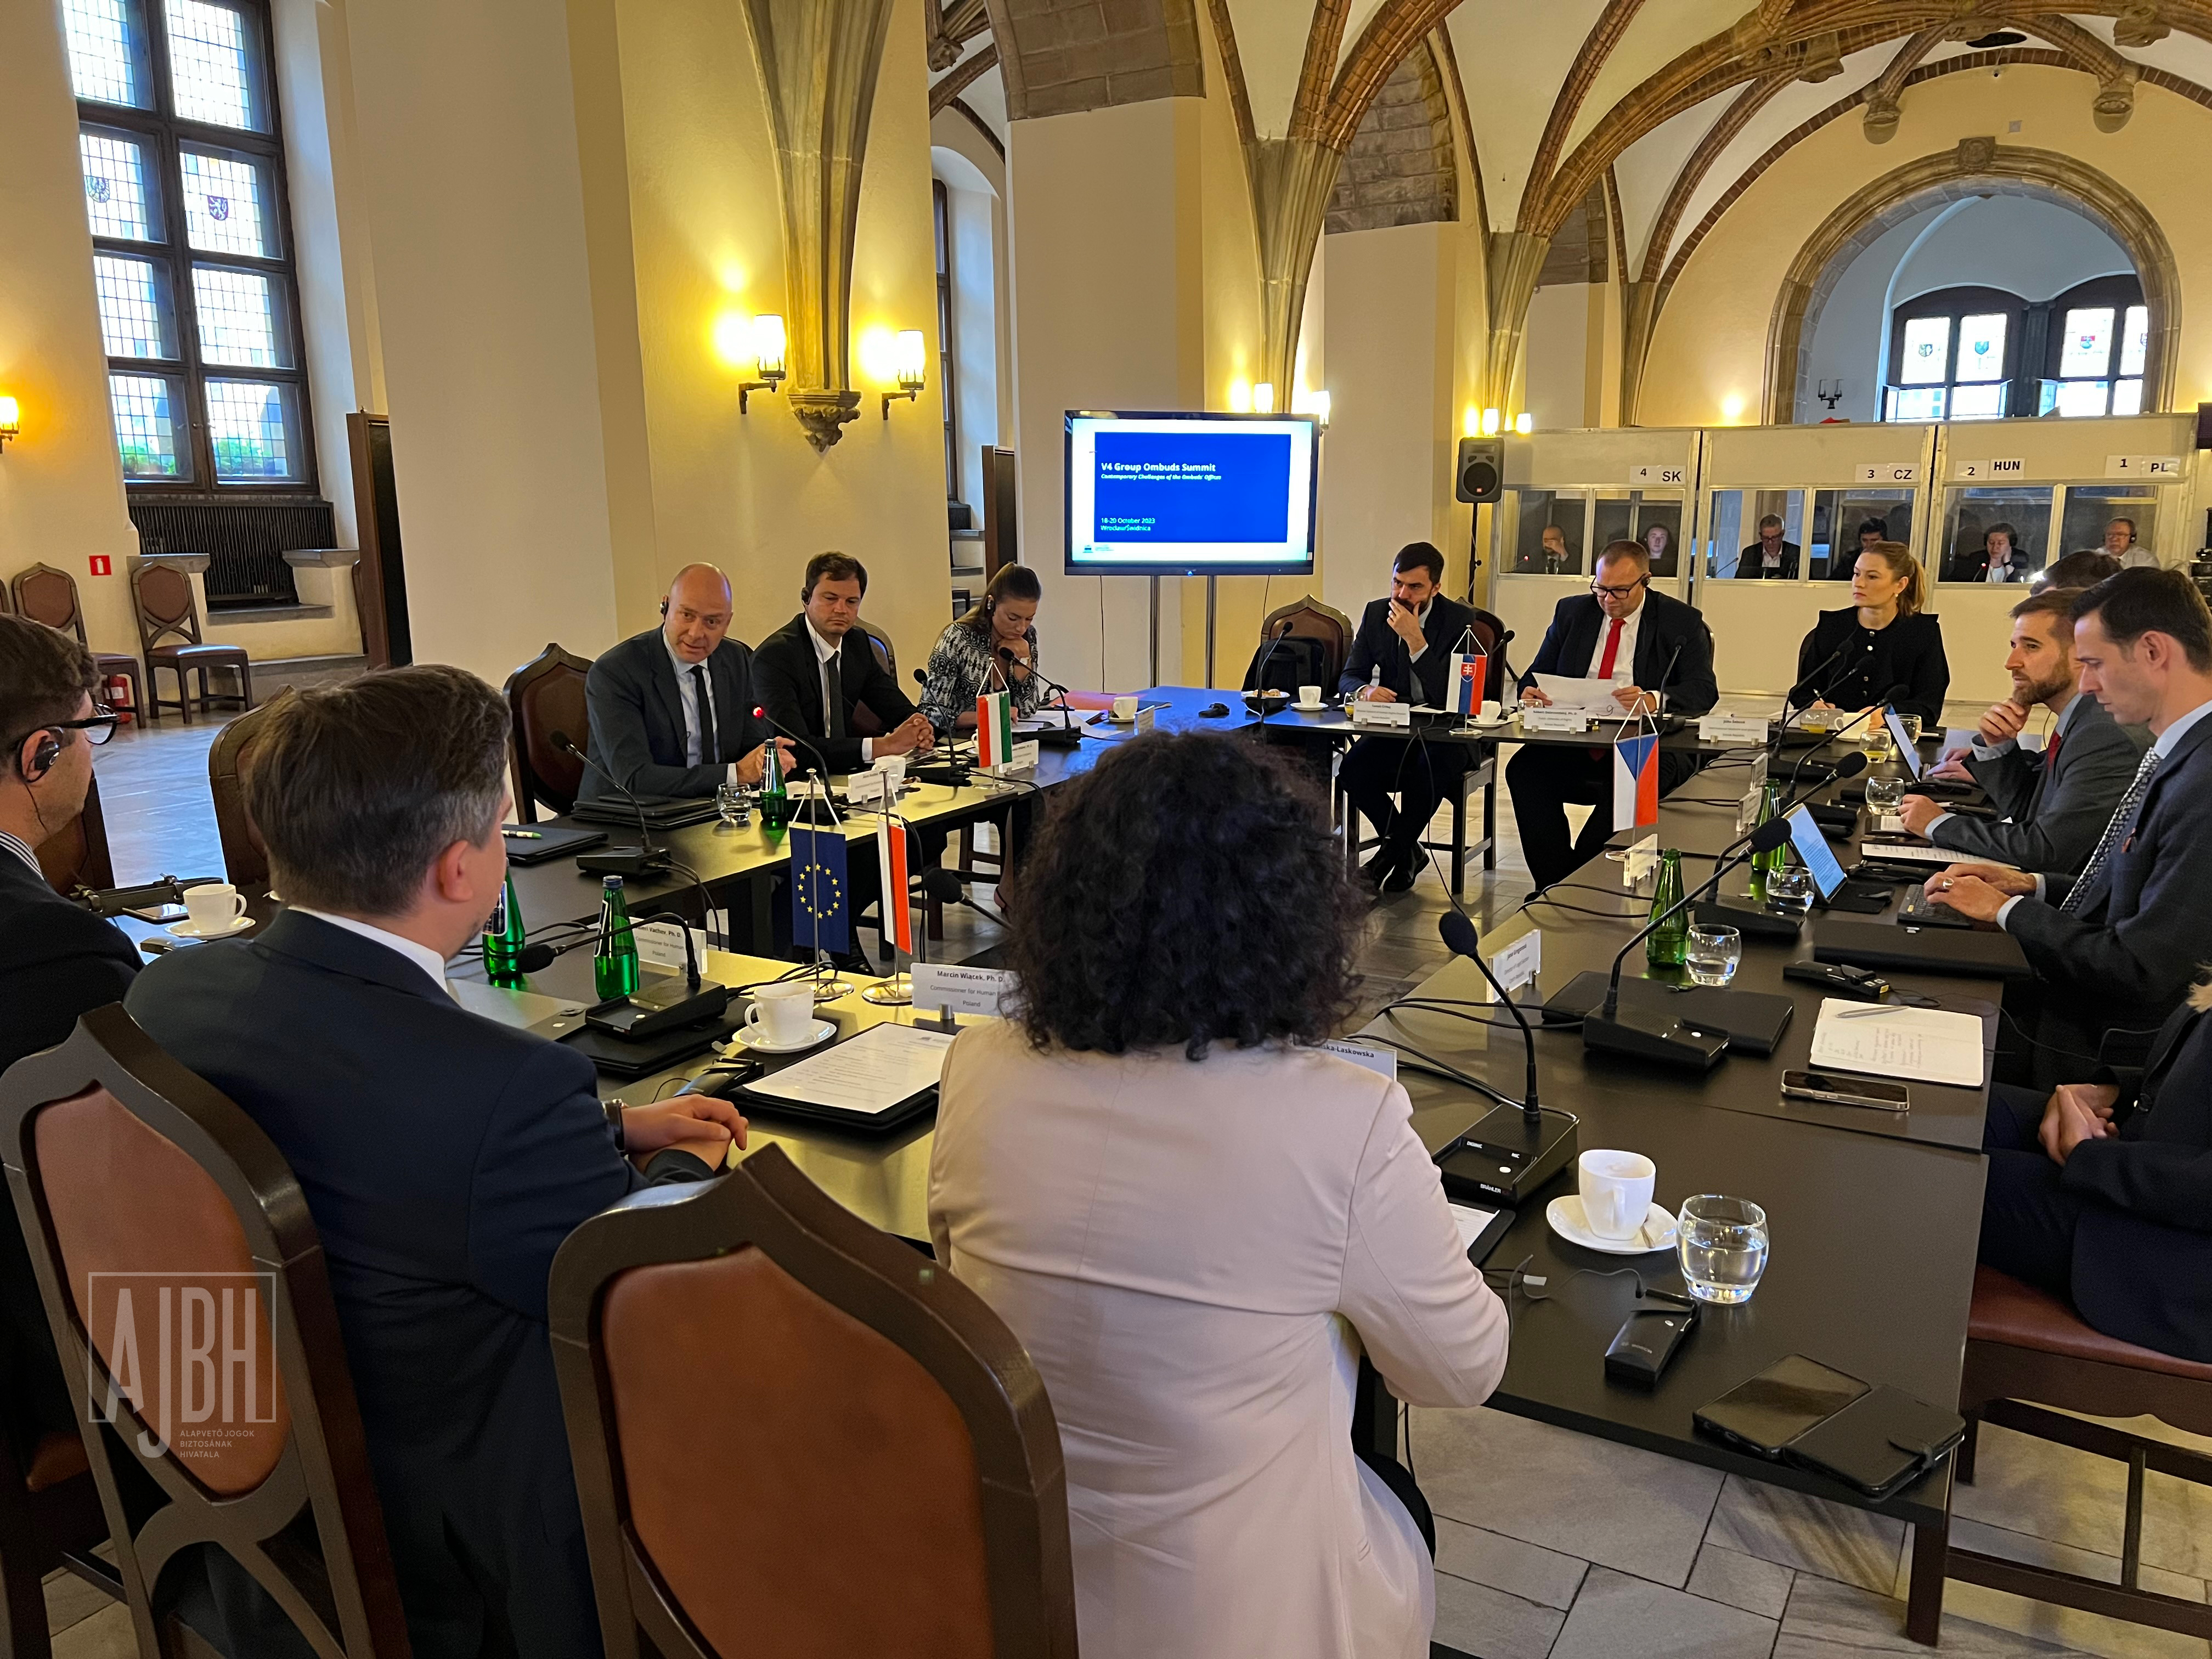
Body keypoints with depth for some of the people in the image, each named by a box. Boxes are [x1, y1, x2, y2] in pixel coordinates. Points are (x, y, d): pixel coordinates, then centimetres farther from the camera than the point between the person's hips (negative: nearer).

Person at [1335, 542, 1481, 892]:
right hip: (1394, 728, 4)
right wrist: (1365, 691, -20)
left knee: (1429, 770, -37)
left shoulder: (1459, 620, -10)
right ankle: (1406, 850, -3)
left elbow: (1447, 695, -20)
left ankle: (1396, 851, -9)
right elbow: (1348, 677, 5)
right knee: (1351, 767, -26)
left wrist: (1416, 639, -27)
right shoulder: (1376, 613, 4)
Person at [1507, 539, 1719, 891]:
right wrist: (1531, 692, -12)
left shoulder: (1682, 622, 3)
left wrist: (1654, 700, -29)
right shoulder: (1572, 612, 14)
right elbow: (1538, 674, 15)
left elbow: (1703, 690, -7)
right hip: (1574, 740, 4)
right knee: (1524, 769, -26)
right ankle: (1555, 885, -21)